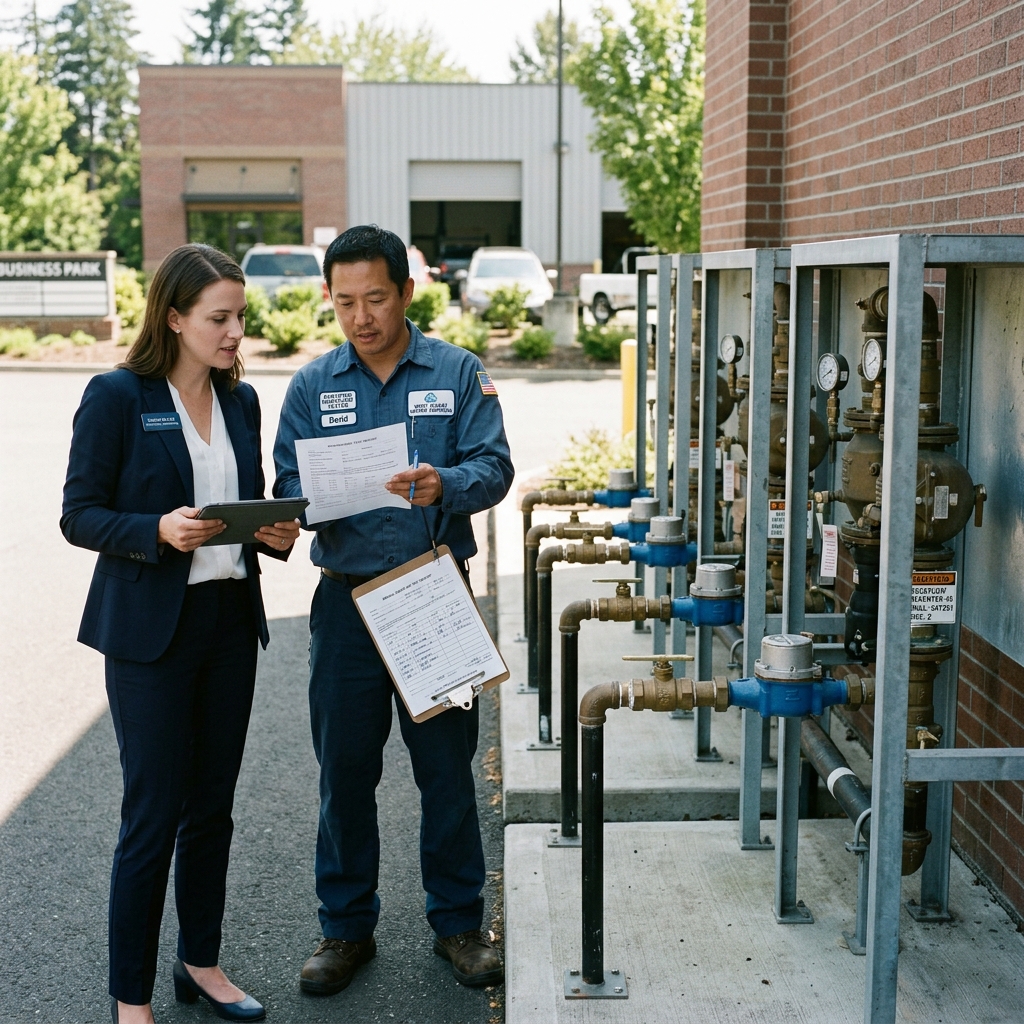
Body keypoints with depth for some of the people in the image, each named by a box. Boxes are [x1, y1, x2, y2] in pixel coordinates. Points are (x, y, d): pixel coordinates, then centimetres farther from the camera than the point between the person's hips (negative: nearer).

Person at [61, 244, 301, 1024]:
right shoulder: (117, 396, -8)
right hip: (151, 629, -6)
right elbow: (80, 515, -8)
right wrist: (158, 531, -24)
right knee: (154, 815, 0)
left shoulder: (241, 400, 9)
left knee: (212, 807, 14)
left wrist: (275, 532, -5)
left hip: (231, 619, 6)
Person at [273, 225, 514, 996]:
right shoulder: (312, 384, 6)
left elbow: (494, 467, -7)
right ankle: (347, 927, 24)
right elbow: (288, 483, 3)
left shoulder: (457, 373, 1)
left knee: (448, 766, 7)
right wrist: (308, 503, -20)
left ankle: (457, 921, 23)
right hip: (346, 598, 2)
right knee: (345, 769, 8)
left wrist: (445, 486, -28)